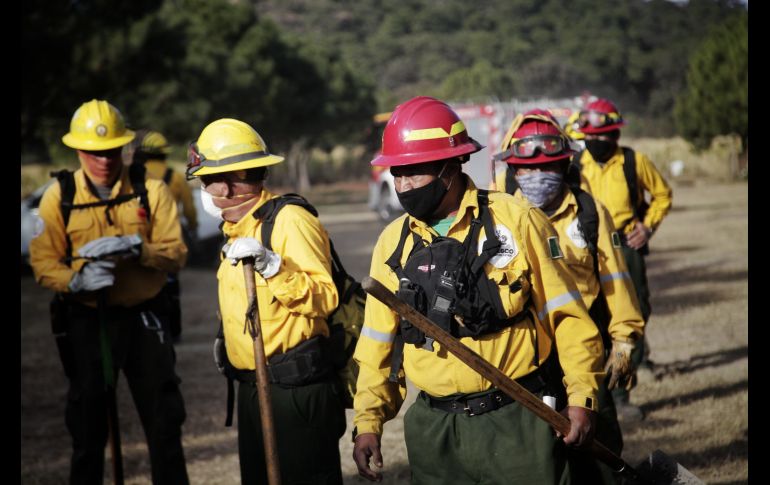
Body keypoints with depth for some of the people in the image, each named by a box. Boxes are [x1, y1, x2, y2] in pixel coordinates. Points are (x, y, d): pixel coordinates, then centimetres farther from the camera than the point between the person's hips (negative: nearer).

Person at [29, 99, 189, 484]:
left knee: (164, 418, 5)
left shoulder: (150, 191, -2)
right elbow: (43, 263, -5)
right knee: (87, 422, 10)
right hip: (86, 319, 0)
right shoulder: (59, 196, -3)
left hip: (143, 317, 0)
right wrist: (78, 278, -24)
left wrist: (136, 248, -25)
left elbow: (176, 253, -6)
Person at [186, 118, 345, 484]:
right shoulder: (237, 228, 16)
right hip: (253, 386, 9)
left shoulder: (289, 221, -14)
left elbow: (324, 299, -21)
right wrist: (225, 338, 18)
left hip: (296, 386, -9)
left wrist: (271, 265, -29)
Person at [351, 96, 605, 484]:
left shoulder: (516, 221, -5)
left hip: (517, 422, -3)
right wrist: (368, 421, 6)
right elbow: (378, 340, 12)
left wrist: (581, 397, -7)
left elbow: (565, 316, -3)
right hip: (436, 429, 4)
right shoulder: (393, 242, 6)